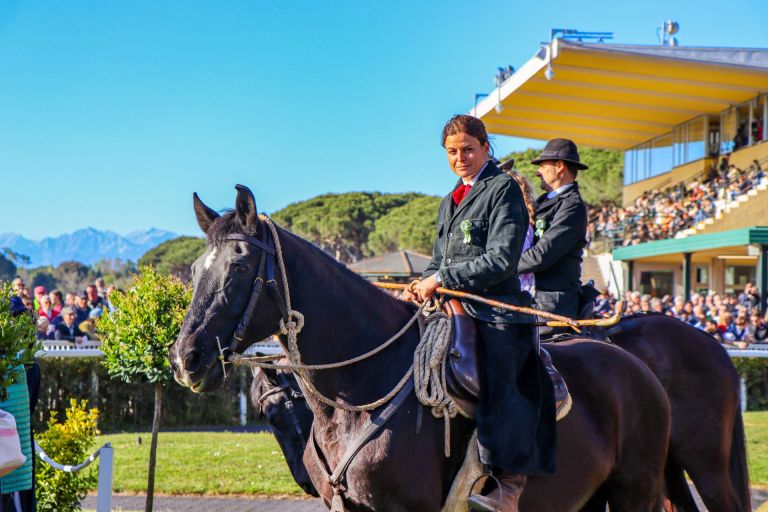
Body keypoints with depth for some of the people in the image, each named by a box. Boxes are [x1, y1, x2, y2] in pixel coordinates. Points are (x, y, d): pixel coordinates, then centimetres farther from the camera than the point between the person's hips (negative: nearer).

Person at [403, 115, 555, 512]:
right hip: (455, 311, 9)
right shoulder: (449, 203, 24)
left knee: (496, 382, -25)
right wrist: (422, 287, 3)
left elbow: (501, 260, -12)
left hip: (497, 309, -9)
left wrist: (442, 280, -13)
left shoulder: (503, 189, -1)